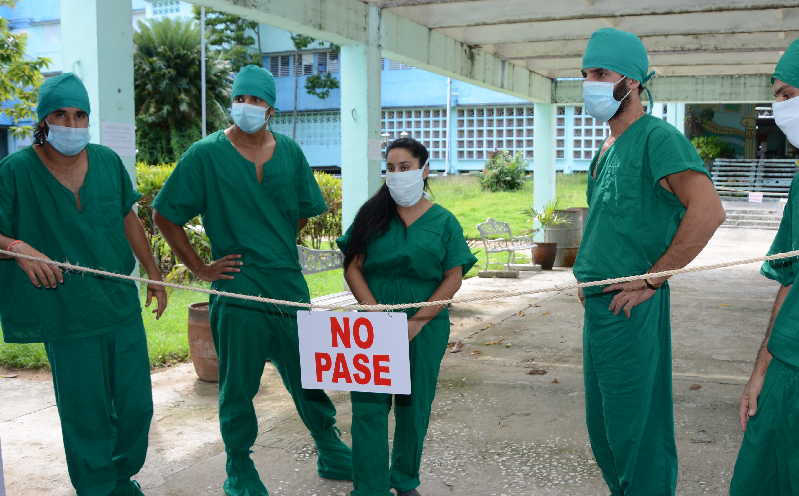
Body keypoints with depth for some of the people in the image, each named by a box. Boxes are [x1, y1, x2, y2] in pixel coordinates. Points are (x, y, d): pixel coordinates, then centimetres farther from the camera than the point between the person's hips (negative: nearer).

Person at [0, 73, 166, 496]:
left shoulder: (108, 161, 3)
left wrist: (154, 274, 17)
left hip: (123, 307, 4)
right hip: (66, 318, -4)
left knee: (136, 407, 13)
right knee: (87, 417, 7)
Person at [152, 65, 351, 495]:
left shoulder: (289, 152, 6)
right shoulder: (206, 154, -4)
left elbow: (306, 210, 19)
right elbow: (164, 215, 0)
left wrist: (279, 247, 11)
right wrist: (199, 268, -3)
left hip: (290, 285, 3)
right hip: (237, 291, -3)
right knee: (238, 387, 8)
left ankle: (332, 455, 31)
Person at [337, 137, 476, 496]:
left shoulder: (443, 222, 2)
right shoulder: (373, 214, 3)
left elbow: (453, 279, -2)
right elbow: (352, 267, 0)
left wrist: (418, 322, -13)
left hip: (425, 328, 0)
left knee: (414, 407, 11)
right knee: (368, 406, -4)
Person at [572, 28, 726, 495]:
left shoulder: (656, 137, -13)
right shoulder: (608, 149, 15)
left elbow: (708, 210, -25)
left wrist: (651, 280, -19)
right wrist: (590, 277, 13)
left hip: (630, 311, -9)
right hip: (598, 305, 9)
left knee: (635, 427, 2)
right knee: (603, 425, 19)